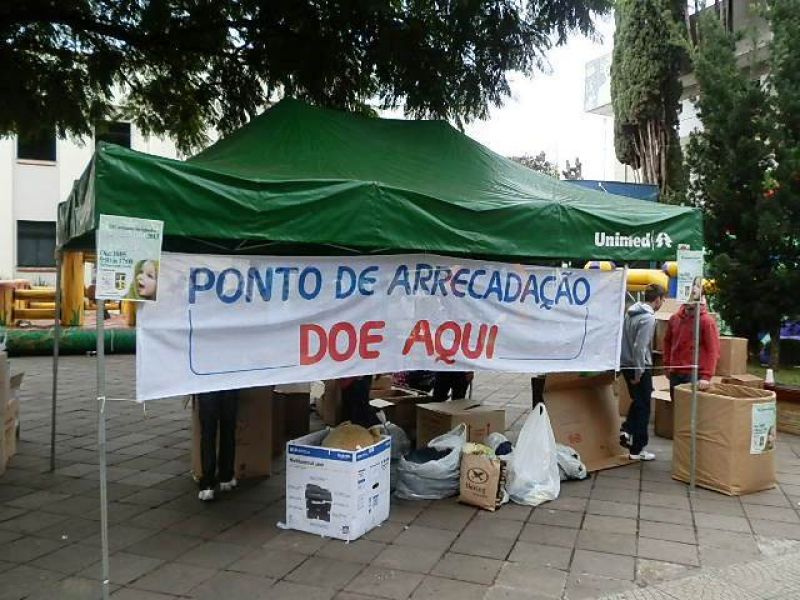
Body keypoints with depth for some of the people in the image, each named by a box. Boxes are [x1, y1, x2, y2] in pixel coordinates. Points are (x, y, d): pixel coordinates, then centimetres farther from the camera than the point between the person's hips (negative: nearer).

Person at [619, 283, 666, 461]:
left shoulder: (630, 312, 7)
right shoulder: (648, 318, -19)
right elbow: (640, 347, -25)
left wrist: (631, 367, 19)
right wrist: (639, 372, -18)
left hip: (626, 365, 8)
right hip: (639, 368, -8)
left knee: (637, 401, 25)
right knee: (643, 407, 4)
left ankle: (627, 430, 13)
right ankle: (637, 449, 11)